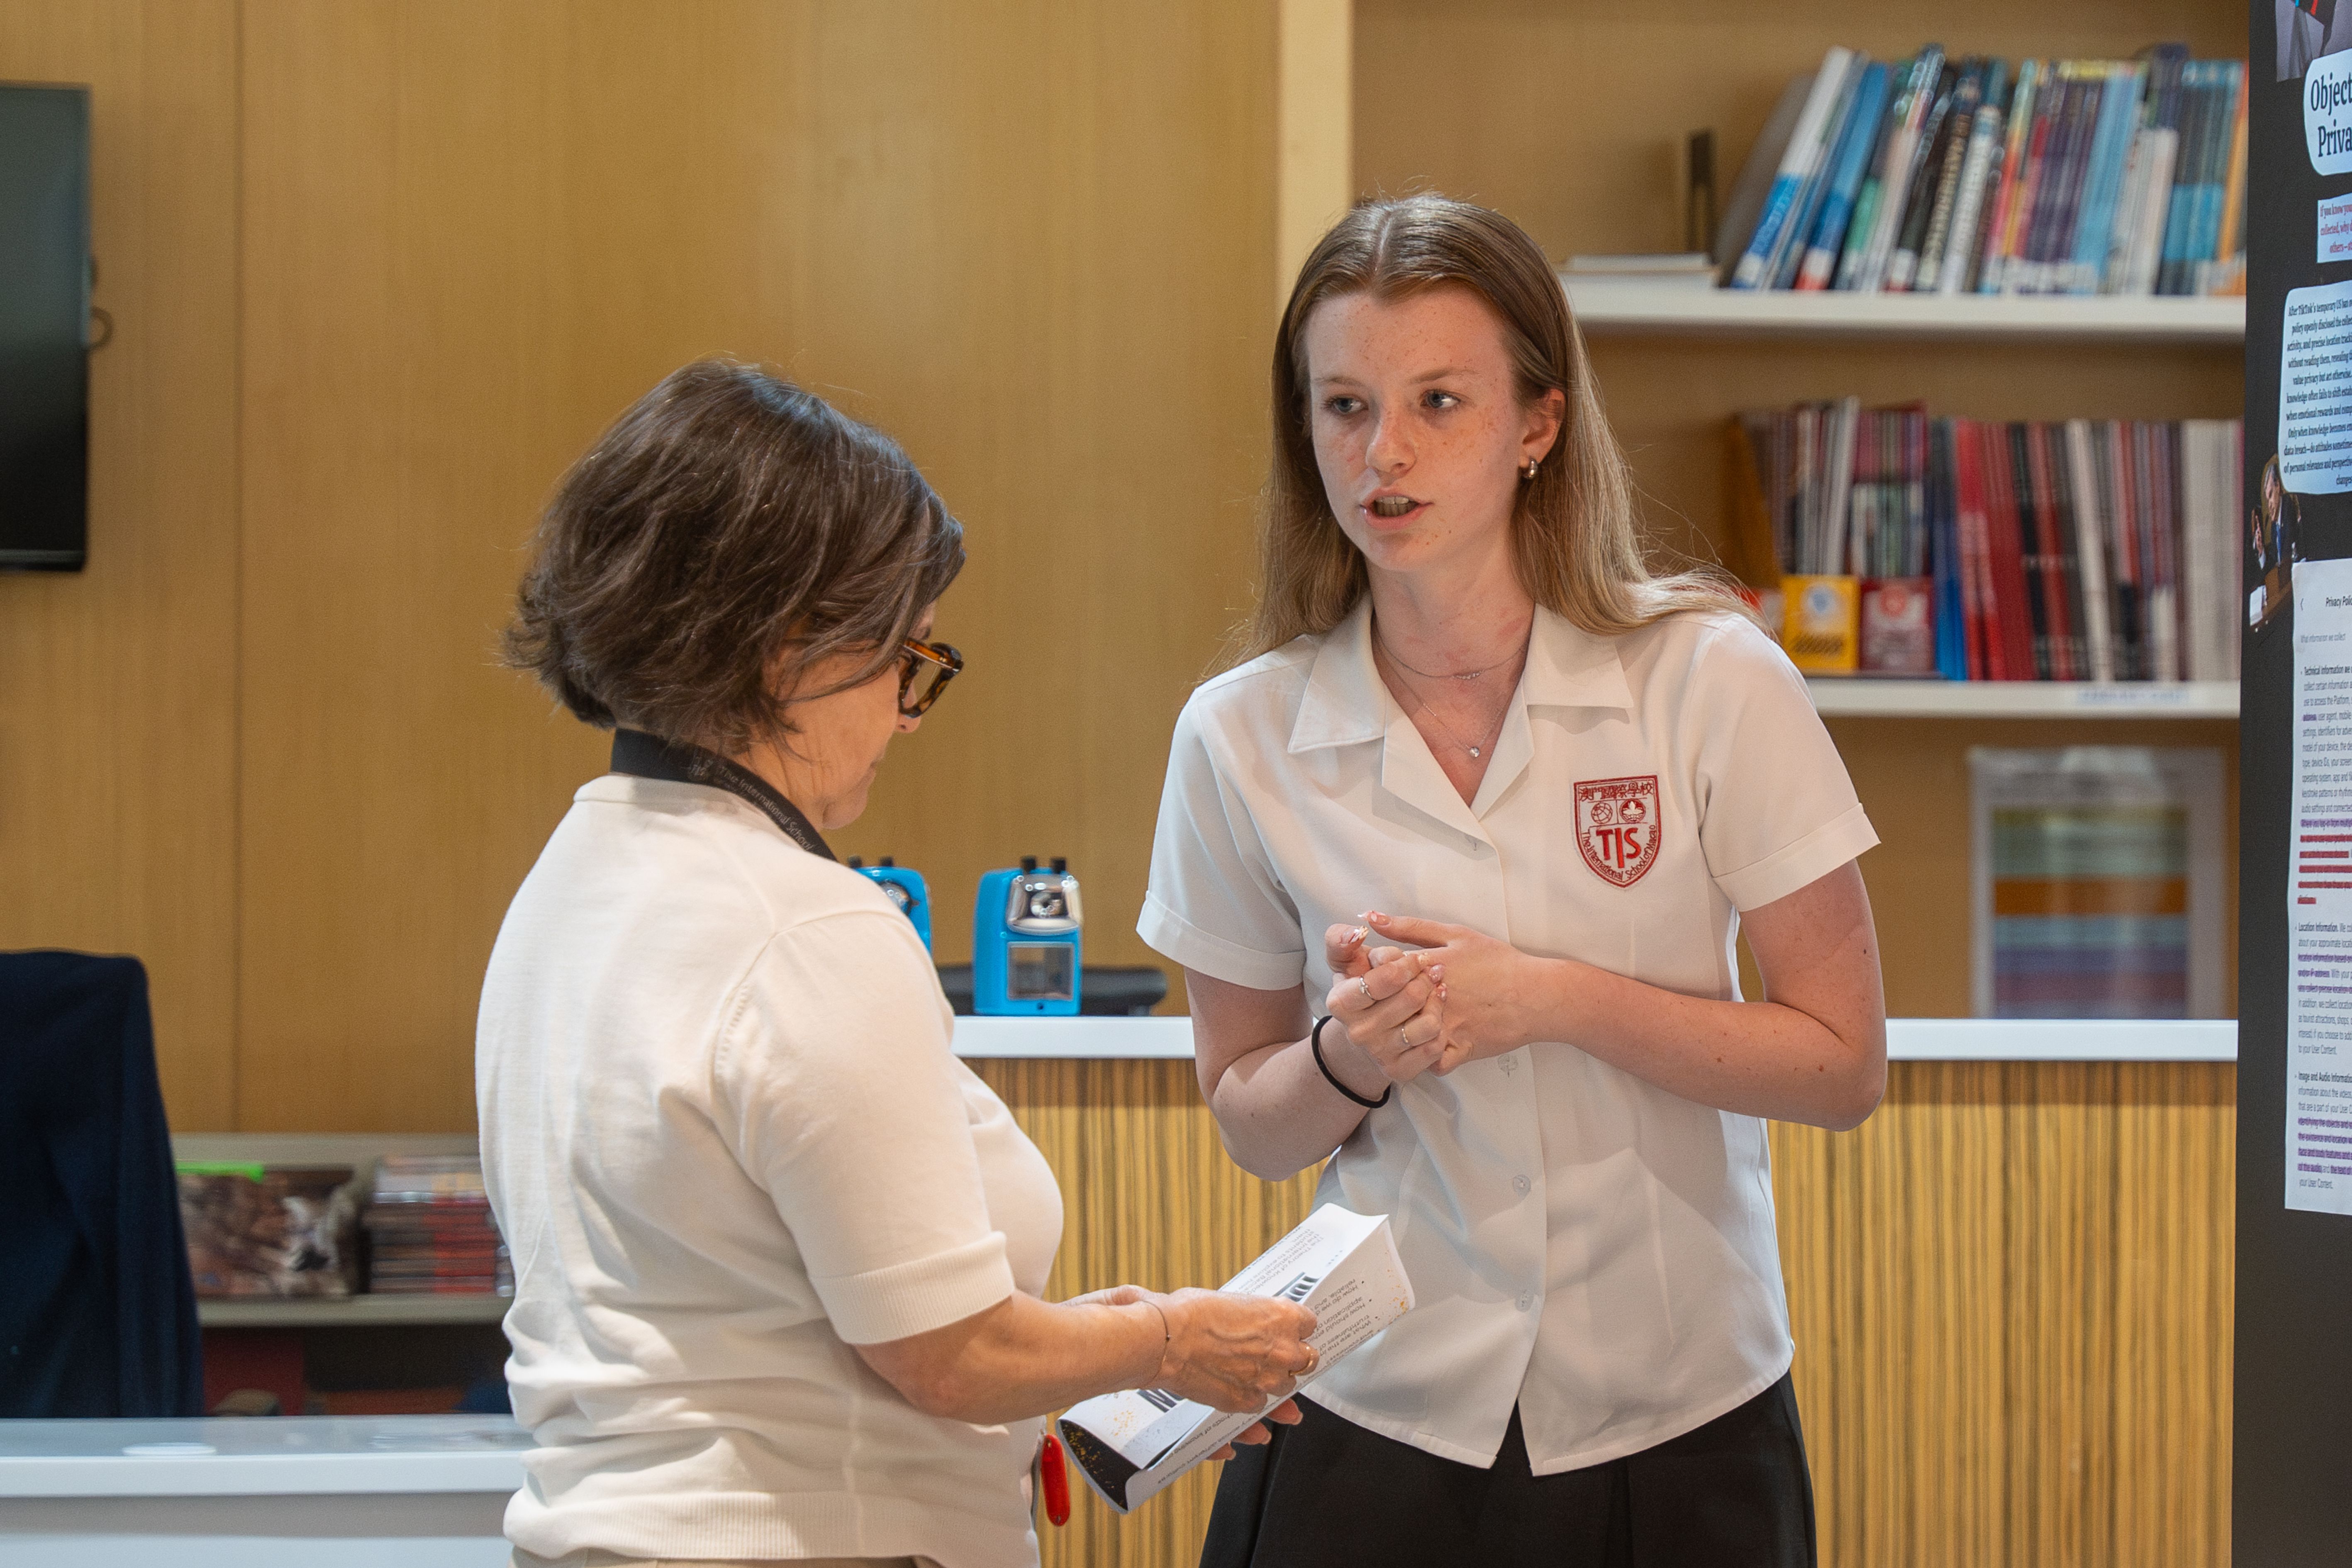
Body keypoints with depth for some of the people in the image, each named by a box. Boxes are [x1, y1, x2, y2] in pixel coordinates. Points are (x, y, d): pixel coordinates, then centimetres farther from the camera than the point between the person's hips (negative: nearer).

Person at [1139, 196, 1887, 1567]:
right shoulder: (1243, 736, -3)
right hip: (1375, 1422, 1)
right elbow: (1248, 1118, 7)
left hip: (1675, 1425, -1)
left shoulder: (1710, 683, -8)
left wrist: (1555, 1000, -18)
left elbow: (1842, 1066, -7)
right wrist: (1351, 1056, -14)